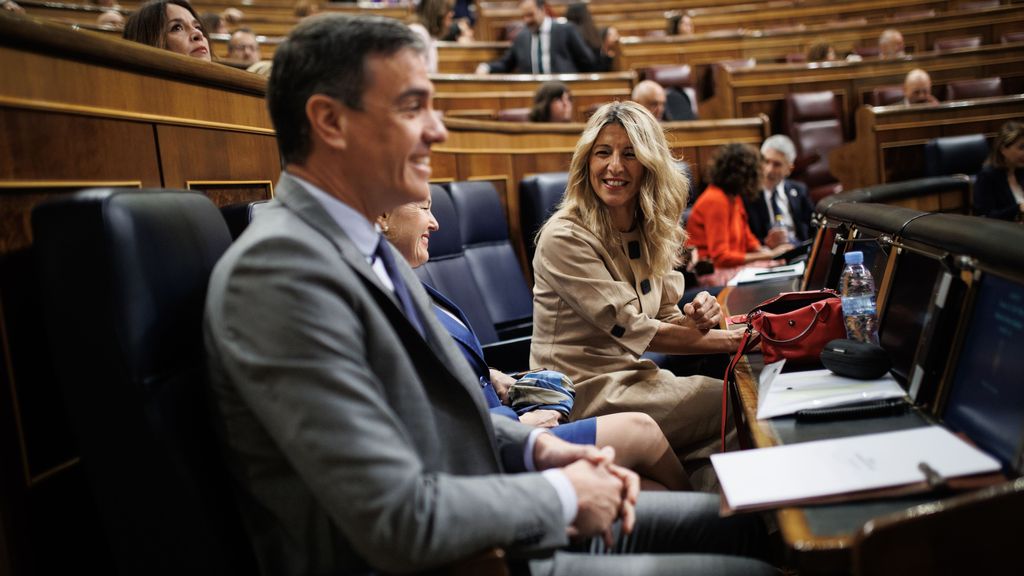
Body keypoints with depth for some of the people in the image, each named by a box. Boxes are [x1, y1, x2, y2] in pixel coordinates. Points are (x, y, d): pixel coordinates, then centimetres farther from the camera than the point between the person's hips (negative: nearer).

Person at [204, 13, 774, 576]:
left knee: (745, 523, 12)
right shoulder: (278, 270, -24)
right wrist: (562, 493, -14)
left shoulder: (364, 243, 6)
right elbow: (401, 523, -28)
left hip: (483, 529, 9)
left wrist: (537, 447, -2)